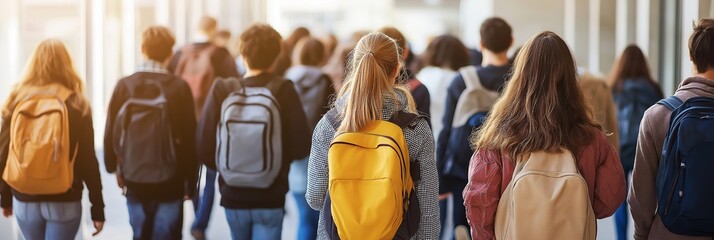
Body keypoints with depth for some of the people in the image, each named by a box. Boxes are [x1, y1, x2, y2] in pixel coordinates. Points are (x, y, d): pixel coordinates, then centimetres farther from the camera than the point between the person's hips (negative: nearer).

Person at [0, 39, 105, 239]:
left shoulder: (17, 102, -1)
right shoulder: (76, 105, -8)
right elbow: (88, 159, -7)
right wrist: (98, 208, -2)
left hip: (24, 202, 3)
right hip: (63, 203, -3)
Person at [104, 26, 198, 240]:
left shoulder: (124, 86, -6)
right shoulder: (179, 88, -10)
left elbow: (110, 132, -3)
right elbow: (189, 138, -8)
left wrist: (113, 167, 13)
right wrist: (190, 182, 2)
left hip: (134, 180, 2)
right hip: (170, 182, -2)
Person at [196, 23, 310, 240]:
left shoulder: (222, 91, -8)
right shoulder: (283, 90, -12)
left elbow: (204, 147, -8)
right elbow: (301, 147, -12)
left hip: (232, 197, 3)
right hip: (270, 199, -2)